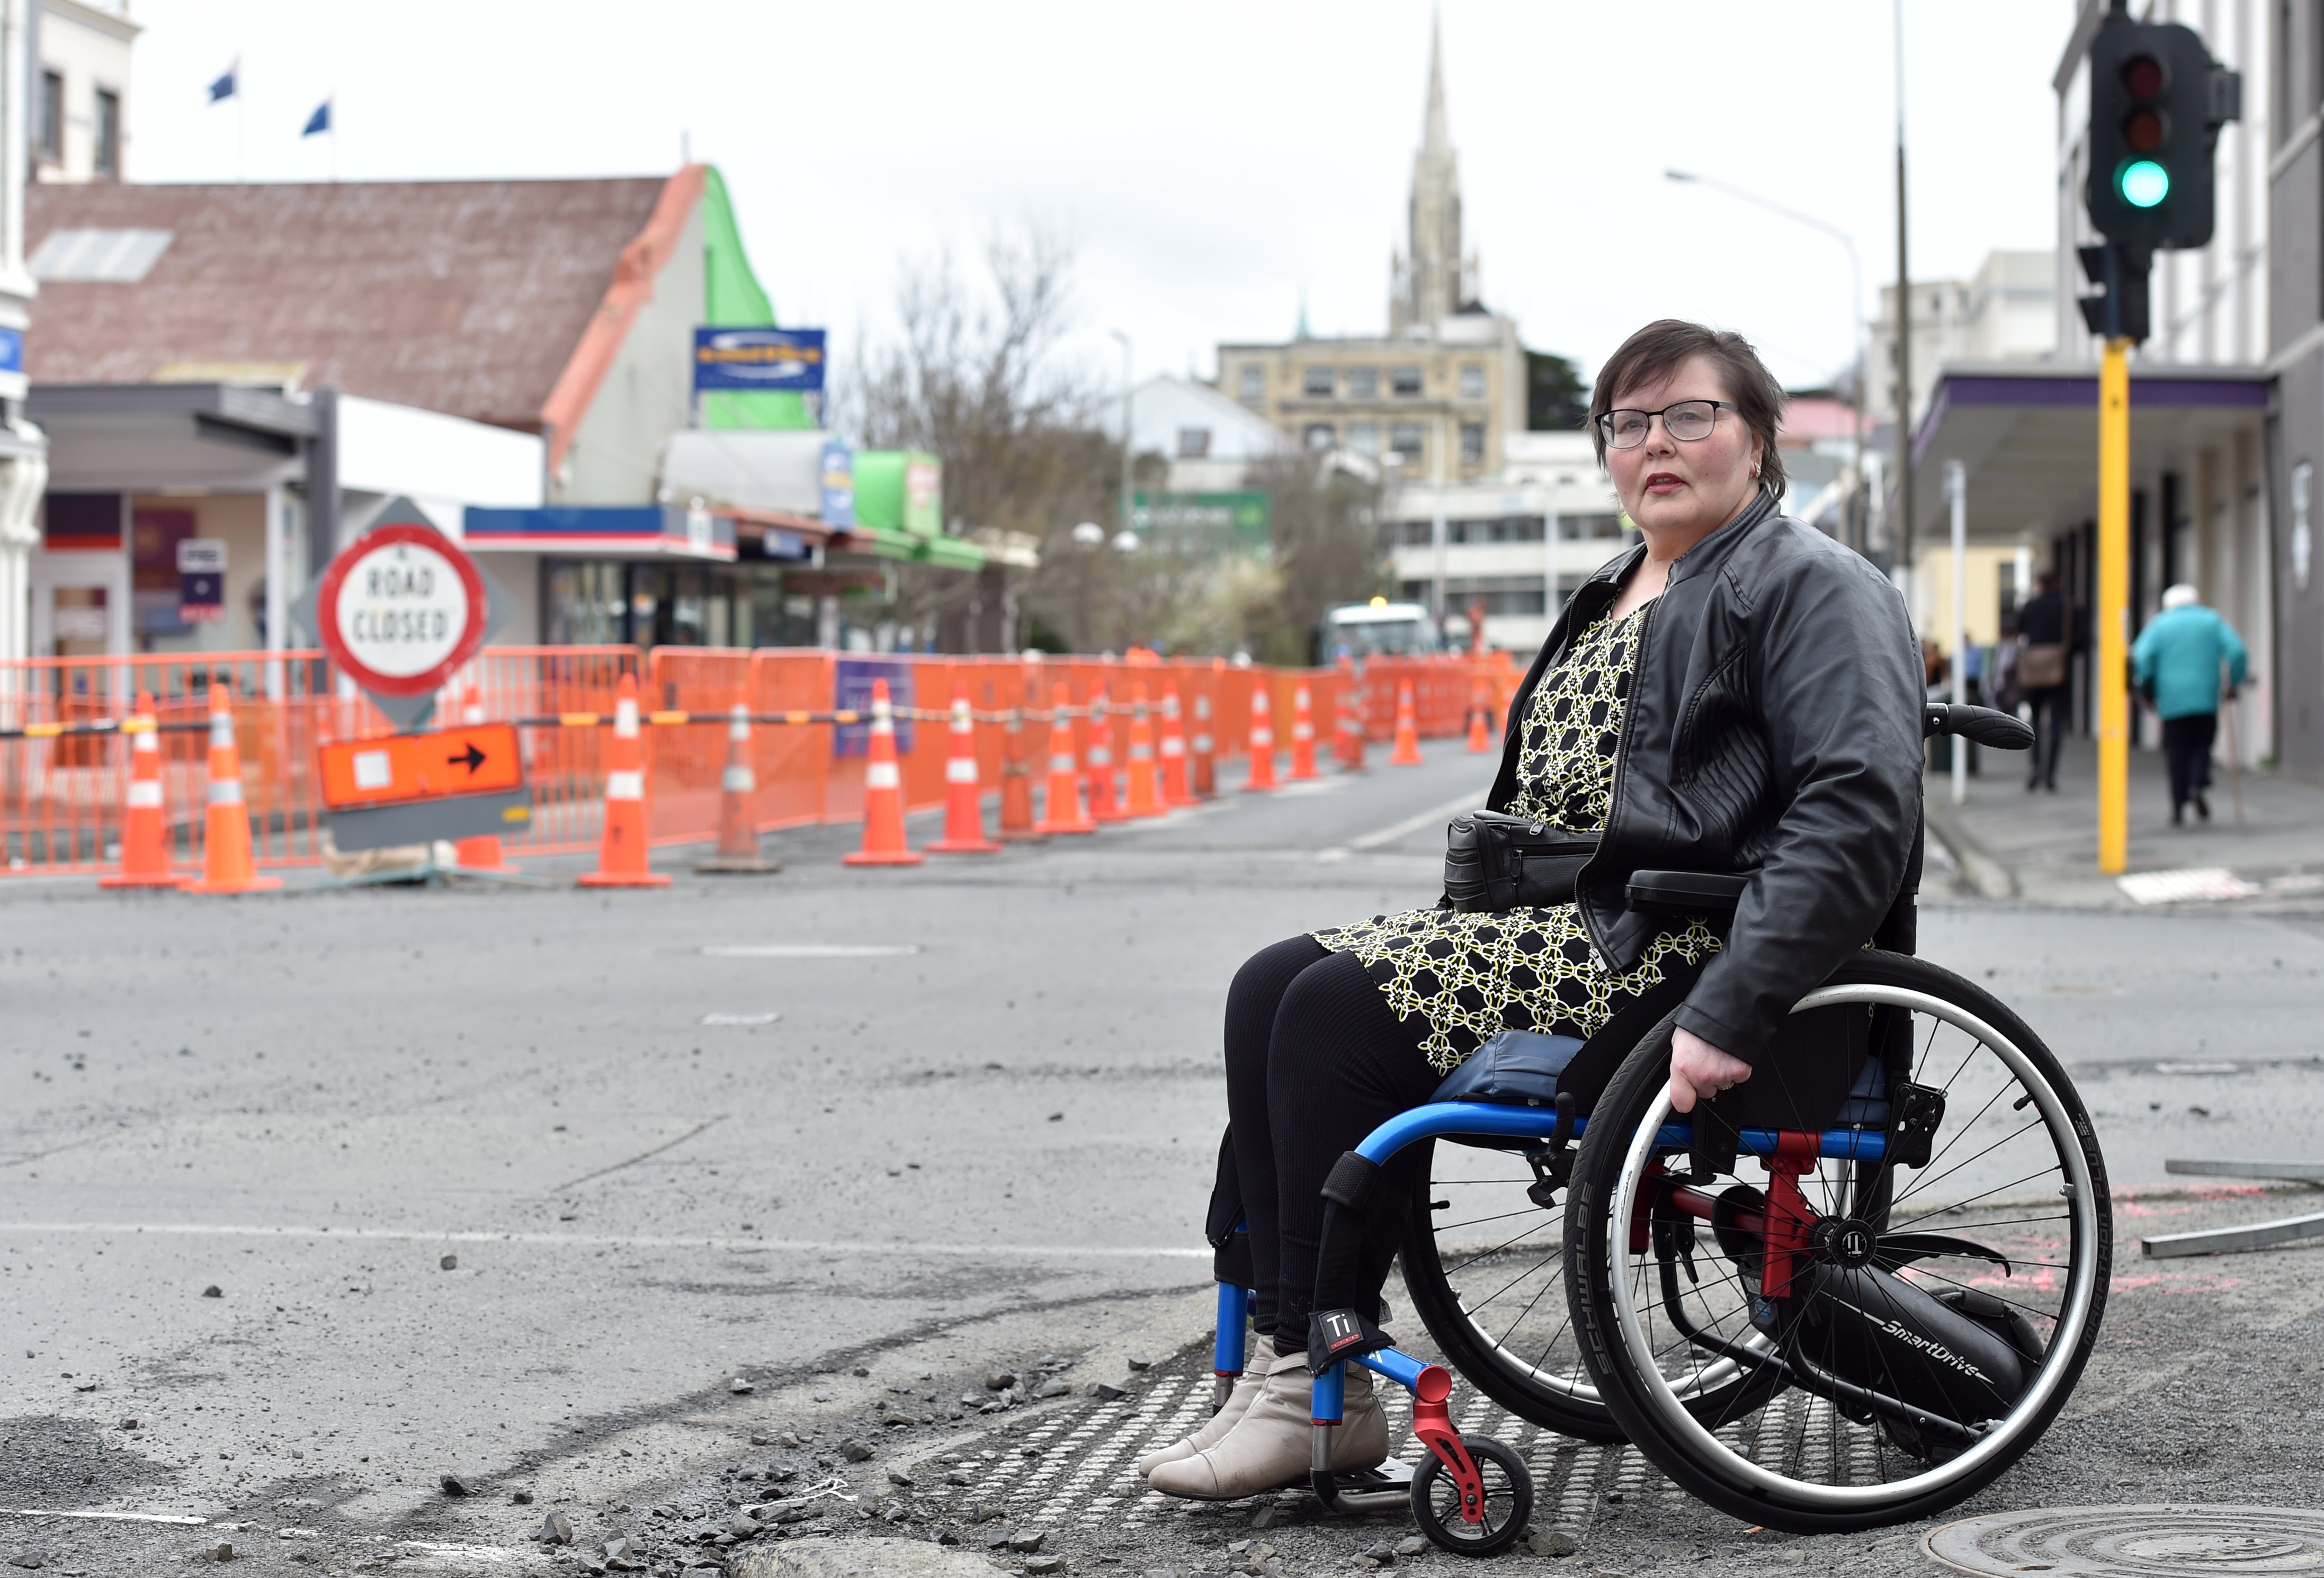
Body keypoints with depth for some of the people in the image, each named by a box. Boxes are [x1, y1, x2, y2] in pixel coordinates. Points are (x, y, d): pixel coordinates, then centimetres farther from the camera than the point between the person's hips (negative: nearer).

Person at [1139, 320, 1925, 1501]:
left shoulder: (1809, 588, -6)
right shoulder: (1616, 594, 23)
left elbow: (1857, 816, -19)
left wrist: (1729, 1015, -28)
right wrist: (1474, 913, 15)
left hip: (1668, 950, -9)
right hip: (1554, 920, 9)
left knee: (1344, 1013, -22)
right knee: (1272, 990, -9)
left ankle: (1326, 1397, -15)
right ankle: (1285, 1352, -13)